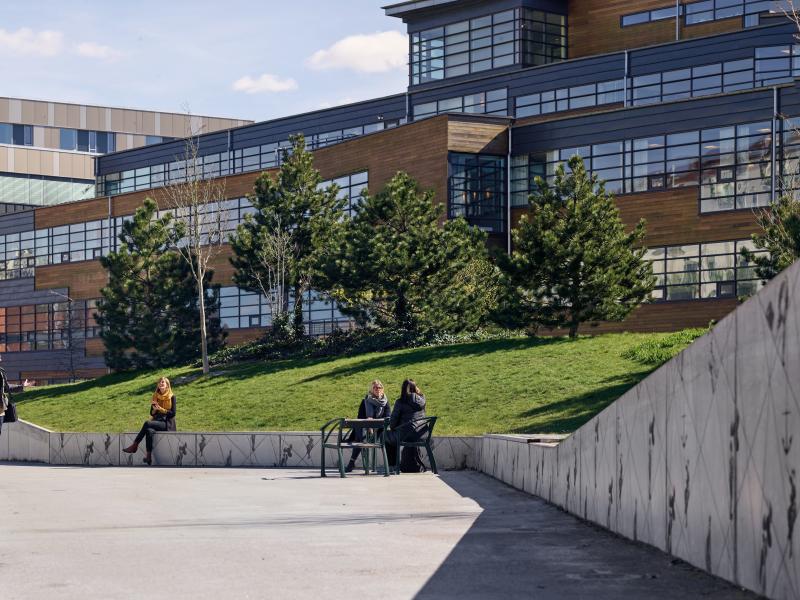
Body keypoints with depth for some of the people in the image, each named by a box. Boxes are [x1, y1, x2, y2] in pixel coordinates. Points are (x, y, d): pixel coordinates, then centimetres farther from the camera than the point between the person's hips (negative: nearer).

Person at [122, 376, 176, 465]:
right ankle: (148, 456, -39)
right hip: (156, 421, 4)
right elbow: (152, 413, 14)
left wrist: (160, 409, -13)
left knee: (147, 423, -31)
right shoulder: (156, 396, 14)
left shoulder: (171, 397, 1)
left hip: (167, 423, -4)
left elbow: (173, 413, -5)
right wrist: (154, 408, -7)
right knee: (149, 431, -33)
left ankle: (135, 446, -25)